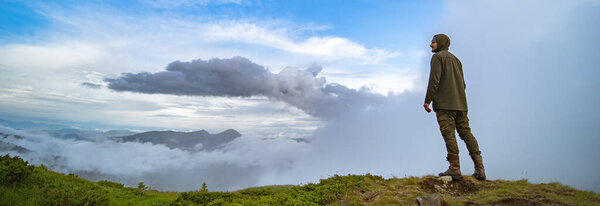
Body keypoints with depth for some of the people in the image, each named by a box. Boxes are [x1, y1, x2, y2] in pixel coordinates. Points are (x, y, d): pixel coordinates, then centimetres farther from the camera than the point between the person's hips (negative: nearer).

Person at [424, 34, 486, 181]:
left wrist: (427, 100, -11)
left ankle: (455, 169, -9)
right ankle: (479, 168, 4)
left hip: (444, 104, -8)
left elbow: (434, 80, -12)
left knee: (449, 135, -8)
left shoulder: (438, 56, 0)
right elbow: (462, 83, 21)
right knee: (466, 133, 6)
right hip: (460, 103, 8)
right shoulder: (456, 59, 25)